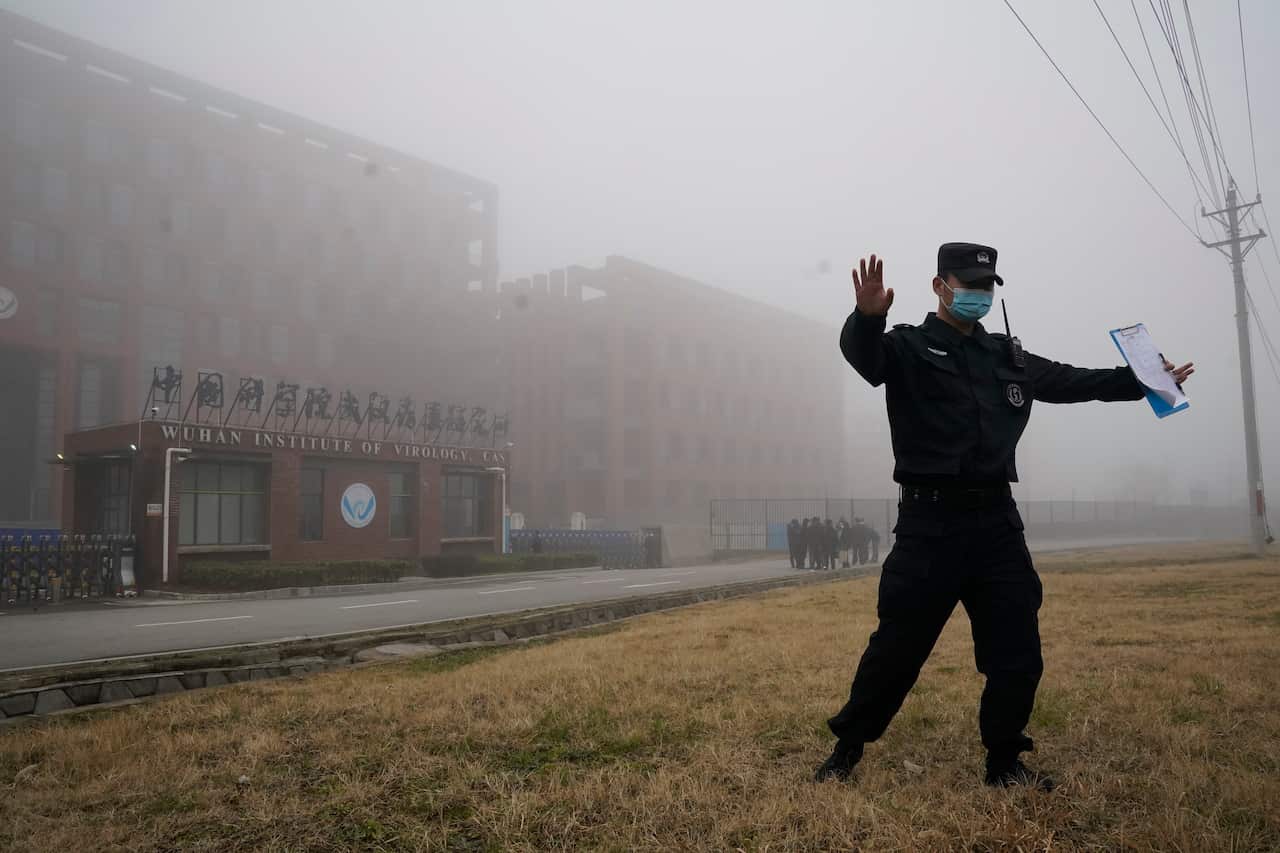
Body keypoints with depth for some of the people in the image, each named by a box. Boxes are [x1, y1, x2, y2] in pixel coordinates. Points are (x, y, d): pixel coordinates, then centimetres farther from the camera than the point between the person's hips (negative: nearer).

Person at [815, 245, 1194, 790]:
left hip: (996, 520, 6)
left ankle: (1004, 763, 26)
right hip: (930, 522, -5)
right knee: (897, 648, -1)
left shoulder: (1008, 357, 18)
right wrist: (867, 316, -44)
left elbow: (1070, 381, 29)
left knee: (1017, 652, 8)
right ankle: (846, 750, 17)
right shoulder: (909, 347, 0)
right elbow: (862, 354, -22)